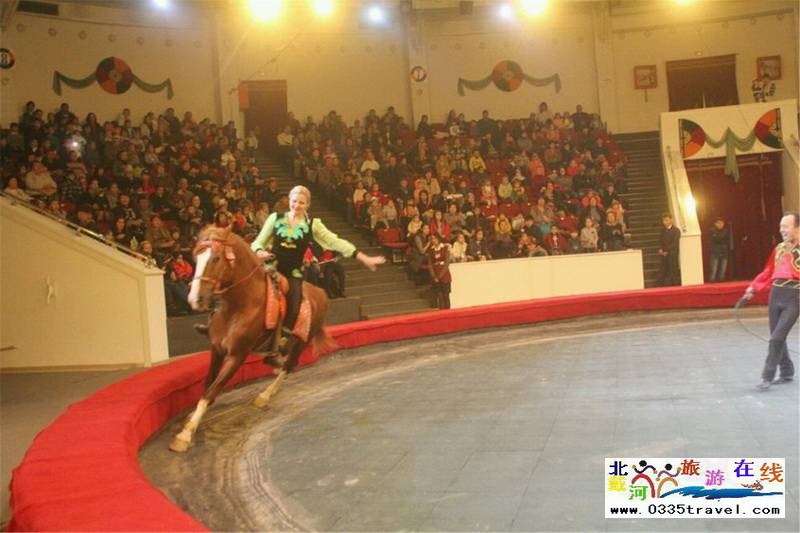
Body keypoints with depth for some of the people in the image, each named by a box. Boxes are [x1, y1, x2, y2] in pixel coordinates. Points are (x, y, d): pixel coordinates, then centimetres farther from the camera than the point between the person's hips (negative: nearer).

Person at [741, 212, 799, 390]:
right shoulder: (779, 249, 11)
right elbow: (768, 273, 17)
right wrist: (753, 288, 12)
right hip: (776, 295, 6)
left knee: (777, 338, -11)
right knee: (776, 337, 11)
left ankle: (767, 377, -3)